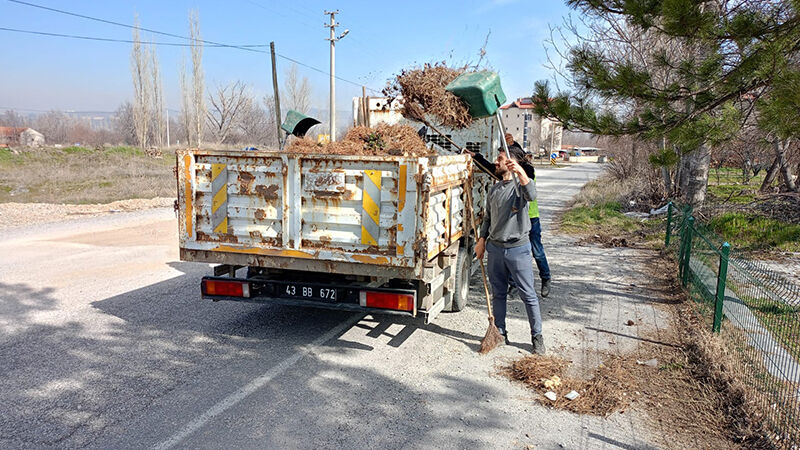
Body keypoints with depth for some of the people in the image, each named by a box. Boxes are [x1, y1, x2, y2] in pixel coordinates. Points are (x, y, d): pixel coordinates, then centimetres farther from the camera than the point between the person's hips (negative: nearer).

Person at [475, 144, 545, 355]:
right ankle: (499, 333, 26)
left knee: (528, 295, 2)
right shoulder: (494, 189, 10)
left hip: (518, 249, -6)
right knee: (498, 294, 14)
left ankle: (537, 336, 14)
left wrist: (520, 172, -45)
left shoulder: (520, 184, -8)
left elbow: (531, 195, -33)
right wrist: (482, 239, 9)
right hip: (495, 248, 6)